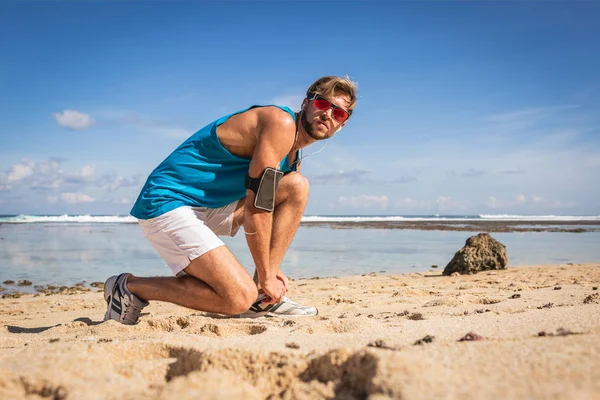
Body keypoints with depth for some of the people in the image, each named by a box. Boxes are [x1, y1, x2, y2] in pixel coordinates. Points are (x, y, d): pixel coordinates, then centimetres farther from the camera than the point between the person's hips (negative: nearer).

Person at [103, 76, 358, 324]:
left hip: (210, 207, 10)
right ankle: (130, 287, -3)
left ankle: (261, 299, 2)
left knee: (297, 186, 3)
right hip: (167, 203, -10)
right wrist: (265, 276, -12)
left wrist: (272, 269, 9)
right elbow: (256, 208, -20)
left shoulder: (293, 157, 15)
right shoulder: (281, 123, -15)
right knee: (239, 297, -21)